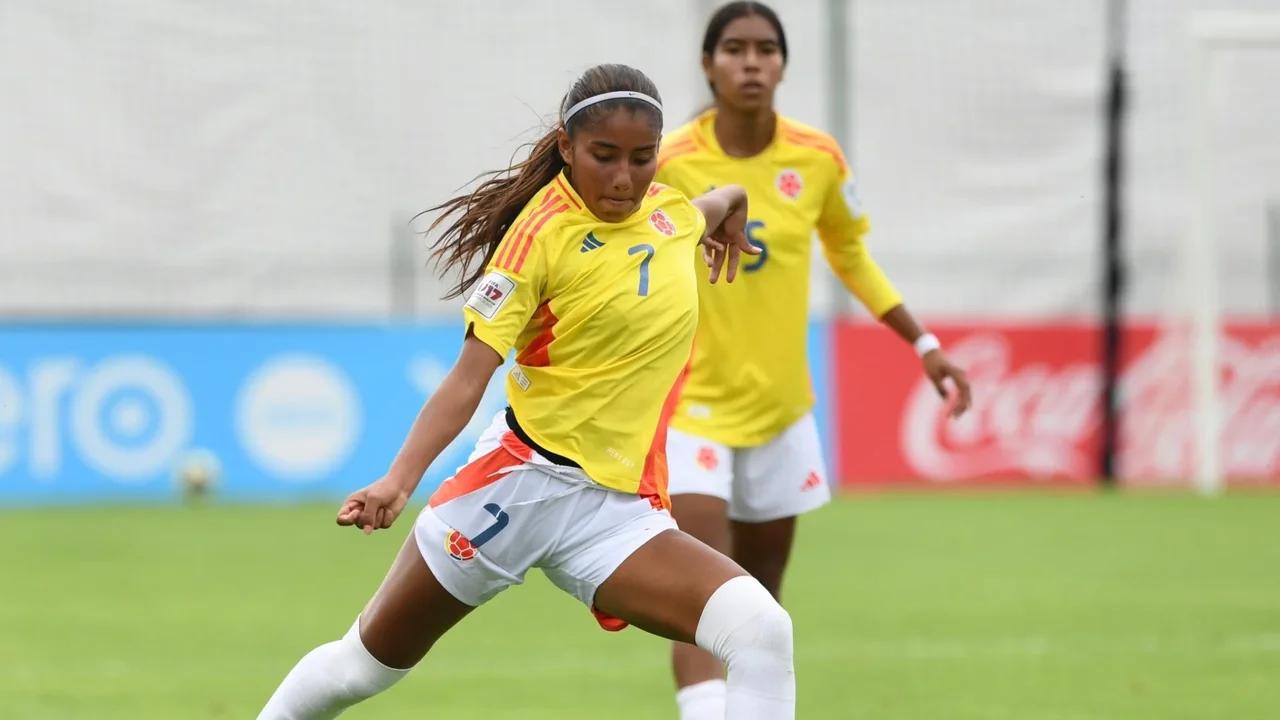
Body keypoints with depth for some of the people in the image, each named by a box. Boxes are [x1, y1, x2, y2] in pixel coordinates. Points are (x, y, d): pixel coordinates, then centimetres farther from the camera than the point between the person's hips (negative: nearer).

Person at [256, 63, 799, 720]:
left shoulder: (671, 213, 6)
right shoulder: (543, 232, -10)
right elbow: (469, 376, -18)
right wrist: (399, 480, -28)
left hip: (619, 508, 4)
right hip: (529, 475, -4)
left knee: (763, 631, -21)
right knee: (363, 664, 7)